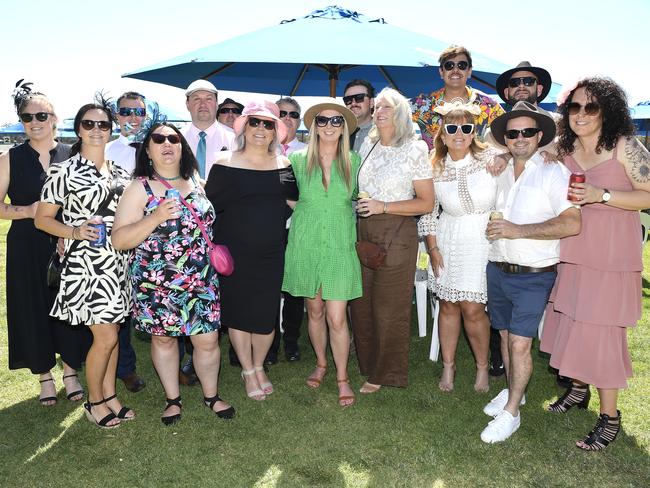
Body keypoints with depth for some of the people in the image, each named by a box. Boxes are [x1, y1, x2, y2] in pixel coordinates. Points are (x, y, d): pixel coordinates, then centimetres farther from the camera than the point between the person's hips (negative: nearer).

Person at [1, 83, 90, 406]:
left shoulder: (71, 156, 2)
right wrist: (27, 211, -16)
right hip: (27, 249, 0)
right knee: (34, 310, 6)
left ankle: (70, 372, 25)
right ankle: (44, 376, 24)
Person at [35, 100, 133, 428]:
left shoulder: (118, 171, 11)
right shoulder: (64, 171, -6)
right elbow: (42, 219, -4)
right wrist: (75, 232, -19)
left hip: (118, 263, 6)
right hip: (85, 264, -6)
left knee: (111, 333, 12)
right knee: (105, 337, -5)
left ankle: (110, 396, 27)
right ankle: (95, 401, 17)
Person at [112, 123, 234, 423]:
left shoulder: (196, 184, 5)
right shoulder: (140, 188, -8)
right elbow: (119, 240, -14)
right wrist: (155, 218, -26)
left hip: (201, 281, 3)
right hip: (156, 283, -2)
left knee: (208, 340, 5)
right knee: (163, 338, 13)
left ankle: (211, 395, 29)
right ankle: (173, 399, 33)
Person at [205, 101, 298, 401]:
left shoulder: (283, 165, 6)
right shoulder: (225, 164, -3)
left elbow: (296, 202, 16)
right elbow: (207, 207, -1)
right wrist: (211, 247, -7)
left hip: (271, 254, 3)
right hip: (234, 253, -2)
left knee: (267, 314, 9)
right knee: (238, 312, 7)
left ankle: (259, 366, 33)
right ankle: (247, 371, 27)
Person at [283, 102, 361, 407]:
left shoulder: (354, 162, 2)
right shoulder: (298, 160, 2)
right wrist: (306, 208, 3)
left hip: (340, 247, -1)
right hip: (306, 245, 1)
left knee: (337, 318, -4)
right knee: (315, 311, 12)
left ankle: (342, 377, 15)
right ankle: (321, 364, 35)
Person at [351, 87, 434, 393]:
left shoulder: (414, 150, -6)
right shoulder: (368, 145, 10)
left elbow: (426, 203, -8)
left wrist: (382, 207, -15)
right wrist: (356, 202, 6)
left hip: (397, 233, -5)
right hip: (363, 232, 5)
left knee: (388, 308, 3)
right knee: (361, 304, 9)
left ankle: (384, 374, 19)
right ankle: (366, 363, 28)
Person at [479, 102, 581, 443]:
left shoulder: (553, 173, -8)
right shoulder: (500, 174, 12)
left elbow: (572, 224, -19)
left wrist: (517, 230, -20)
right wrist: (493, 229, 7)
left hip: (533, 275, -6)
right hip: (498, 270, 6)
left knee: (520, 343, -7)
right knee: (506, 336, 15)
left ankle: (511, 413, 6)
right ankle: (513, 391, 34)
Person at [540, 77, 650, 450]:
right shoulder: (564, 148, 5)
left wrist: (602, 195, -21)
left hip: (612, 255, -5)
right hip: (572, 251, 5)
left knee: (601, 331, -4)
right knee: (571, 321, 13)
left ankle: (610, 417, 12)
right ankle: (579, 388, 36)